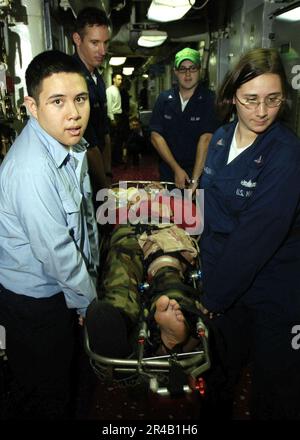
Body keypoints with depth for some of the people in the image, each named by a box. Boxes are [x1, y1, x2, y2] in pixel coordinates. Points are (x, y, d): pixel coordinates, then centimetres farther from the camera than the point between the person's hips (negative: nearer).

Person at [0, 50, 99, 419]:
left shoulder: (69, 143, -2)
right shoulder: (31, 168, -32)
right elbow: (56, 251, -26)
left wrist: (87, 287, 10)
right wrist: (88, 301, -9)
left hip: (61, 288, 8)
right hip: (34, 303, -8)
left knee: (65, 375, 29)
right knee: (44, 398, 17)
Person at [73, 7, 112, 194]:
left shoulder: (98, 78, 10)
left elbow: (104, 133, 11)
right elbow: (88, 144, -20)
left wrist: (108, 175, 5)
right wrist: (105, 186, -12)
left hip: (98, 176, 8)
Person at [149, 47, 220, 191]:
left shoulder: (209, 100, -10)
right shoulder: (164, 99, 1)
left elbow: (206, 139, -18)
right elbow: (156, 136, -4)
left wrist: (195, 178, -25)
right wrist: (176, 169, -12)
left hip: (199, 172, -3)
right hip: (168, 172, 3)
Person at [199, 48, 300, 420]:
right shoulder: (221, 139, -1)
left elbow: (256, 238, -23)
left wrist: (213, 297, -17)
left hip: (270, 290, -5)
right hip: (221, 276, 6)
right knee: (221, 365, 25)